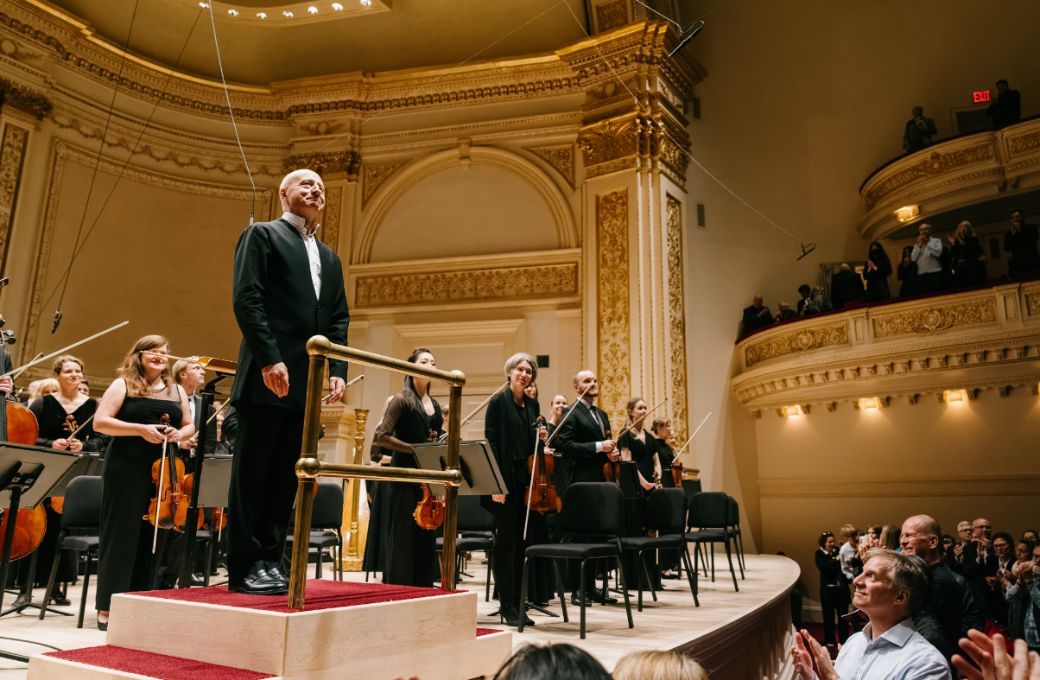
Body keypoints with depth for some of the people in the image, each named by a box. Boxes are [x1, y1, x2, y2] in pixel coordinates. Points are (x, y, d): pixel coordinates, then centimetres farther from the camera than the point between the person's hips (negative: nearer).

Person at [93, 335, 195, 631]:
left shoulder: (176, 390, 14)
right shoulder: (123, 385, 0)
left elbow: (189, 425, 19)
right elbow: (100, 422, -9)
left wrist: (179, 434, -5)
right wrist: (140, 429, -19)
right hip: (127, 468, -5)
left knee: (153, 537, 8)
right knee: (121, 535, -1)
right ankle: (108, 607, 8)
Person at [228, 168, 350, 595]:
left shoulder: (329, 258, 24)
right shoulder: (262, 235, 4)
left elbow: (338, 319, 18)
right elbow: (246, 299, -8)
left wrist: (336, 370, 3)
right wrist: (270, 359, -18)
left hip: (307, 382, 6)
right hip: (268, 377, -6)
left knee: (284, 477, 8)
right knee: (252, 474, -1)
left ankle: (270, 561, 15)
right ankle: (245, 567, 5)